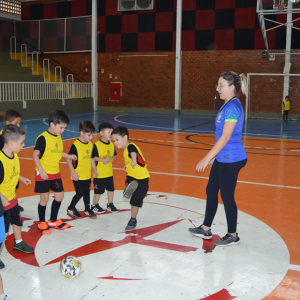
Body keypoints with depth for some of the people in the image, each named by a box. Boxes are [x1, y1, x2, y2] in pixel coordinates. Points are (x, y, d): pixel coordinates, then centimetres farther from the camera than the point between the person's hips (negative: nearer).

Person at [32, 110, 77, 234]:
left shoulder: (58, 137, 6)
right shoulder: (43, 138, -17)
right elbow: (35, 155, -19)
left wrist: (69, 156, 9)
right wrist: (41, 171, -23)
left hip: (55, 173, 8)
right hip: (43, 174, -7)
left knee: (59, 195, 12)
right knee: (44, 198, 2)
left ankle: (53, 221, 29)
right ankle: (42, 223, 21)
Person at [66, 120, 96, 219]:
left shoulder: (90, 144, 4)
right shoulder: (75, 145, -17)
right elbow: (68, 159, -15)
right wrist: (73, 172, -16)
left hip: (87, 175, 6)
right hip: (78, 176, -6)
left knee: (87, 192, 15)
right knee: (80, 193, 0)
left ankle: (87, 209, 30)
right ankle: (71, 208, 21)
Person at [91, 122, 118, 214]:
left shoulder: (111, 144, 4)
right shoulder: (96, 145, -16)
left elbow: (115, 156, 7)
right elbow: (92, 157, -17)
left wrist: (110, 160, -12)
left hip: (109, 173, 6)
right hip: (99, 173, -6)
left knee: (111, 189, 16)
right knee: (98, 190, 4)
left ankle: (110, 204, 34)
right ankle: (94, 206, 23)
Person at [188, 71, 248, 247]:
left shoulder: (232, 107, -19)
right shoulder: (227, 105, 11)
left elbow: (225, 137, -23)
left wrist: (207, 159, -22)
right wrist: (213, 157, 21)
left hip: (231, 160, -10)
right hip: (222, 158, 10)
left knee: (227, 196, 2)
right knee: (211, 191, 16)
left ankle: (233, 236, 19)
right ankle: (206, 229, 30)